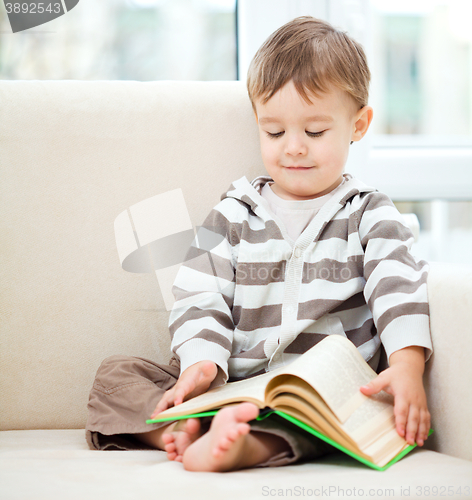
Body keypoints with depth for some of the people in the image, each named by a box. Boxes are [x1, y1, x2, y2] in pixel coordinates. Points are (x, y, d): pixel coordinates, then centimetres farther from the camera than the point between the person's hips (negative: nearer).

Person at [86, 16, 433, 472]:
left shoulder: (368, 215, 9)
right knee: (116, 373, -11)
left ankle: (245, 446, -61)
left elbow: (398, 288, -7)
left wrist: (407, 365, -27)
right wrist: (202, 361, -16)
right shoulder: (234, 215, 14)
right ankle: (186, 428, -39)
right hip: (231, 387, 3)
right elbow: (200, 298, 5)